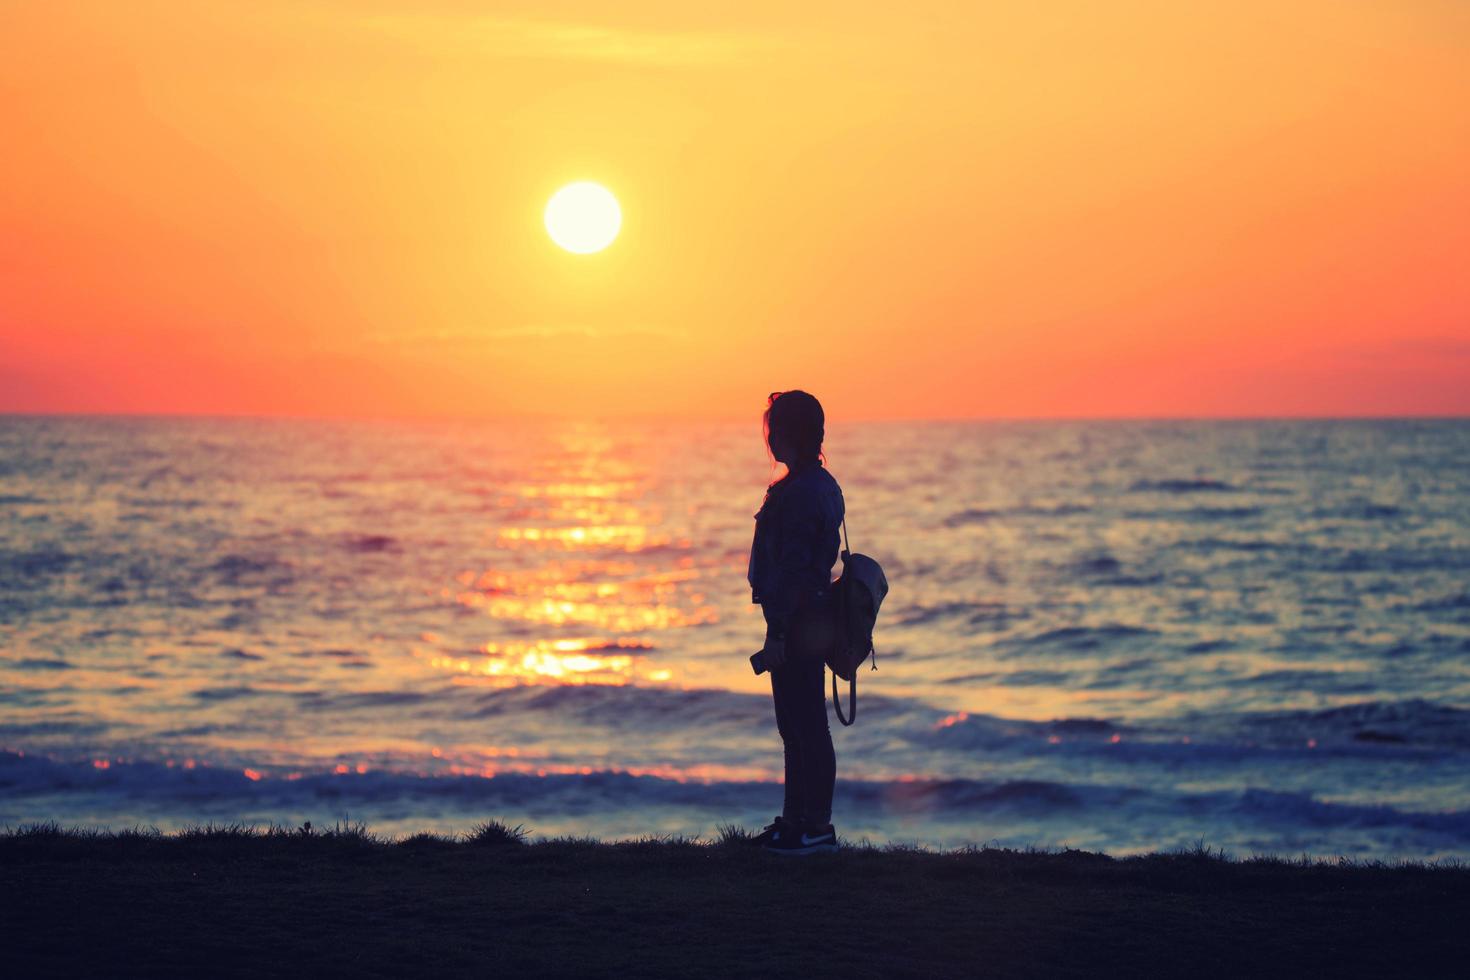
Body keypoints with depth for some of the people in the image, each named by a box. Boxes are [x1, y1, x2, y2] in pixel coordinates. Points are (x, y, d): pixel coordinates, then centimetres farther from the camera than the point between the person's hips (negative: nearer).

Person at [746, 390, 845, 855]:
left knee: (806, 727, -6)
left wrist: (777, 634, -21)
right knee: (797, 726, 16)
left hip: (798, 622, -11)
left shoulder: (800, 492, -18)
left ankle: (818, 828, -3)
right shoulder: (822, 485, 15)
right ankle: (795, 820, 23)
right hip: (813, 617, 11)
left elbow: (792, 568, -22)